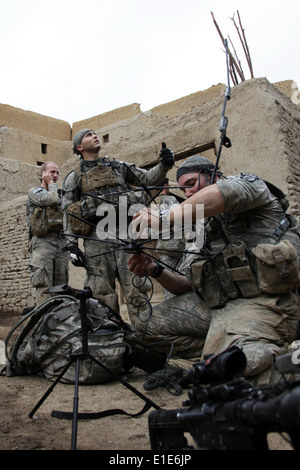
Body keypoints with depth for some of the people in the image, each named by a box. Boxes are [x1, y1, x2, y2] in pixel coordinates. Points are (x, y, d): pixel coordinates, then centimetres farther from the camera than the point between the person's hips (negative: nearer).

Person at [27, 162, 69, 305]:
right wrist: (51, 183, 3)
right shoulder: (34, 192, 8)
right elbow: (51, 199, -11)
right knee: (44, 287, -10)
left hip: (61, 243, 5)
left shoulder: (60, 194, 24)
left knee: (61, 286, 4)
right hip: (43, 242, -5)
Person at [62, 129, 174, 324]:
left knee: (137, 287, -4)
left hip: (125, 235, 2)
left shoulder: (118, 167, 20)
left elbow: (148, 178, 17)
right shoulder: (74, 177, 13)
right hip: (97, 240, -1)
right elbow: (68, 214, 9)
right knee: (102, 294, 0)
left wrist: (164, 164, -3)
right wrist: (72, 245, -2)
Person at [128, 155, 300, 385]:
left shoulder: (249, 183, 8)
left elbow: (221, 193, -20)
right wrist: (156, 270, 1)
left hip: (264, 300, -8)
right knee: (148, 325, -2)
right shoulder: (203, 231, 25)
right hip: (218, 305, 8)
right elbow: (188, 287, 19)